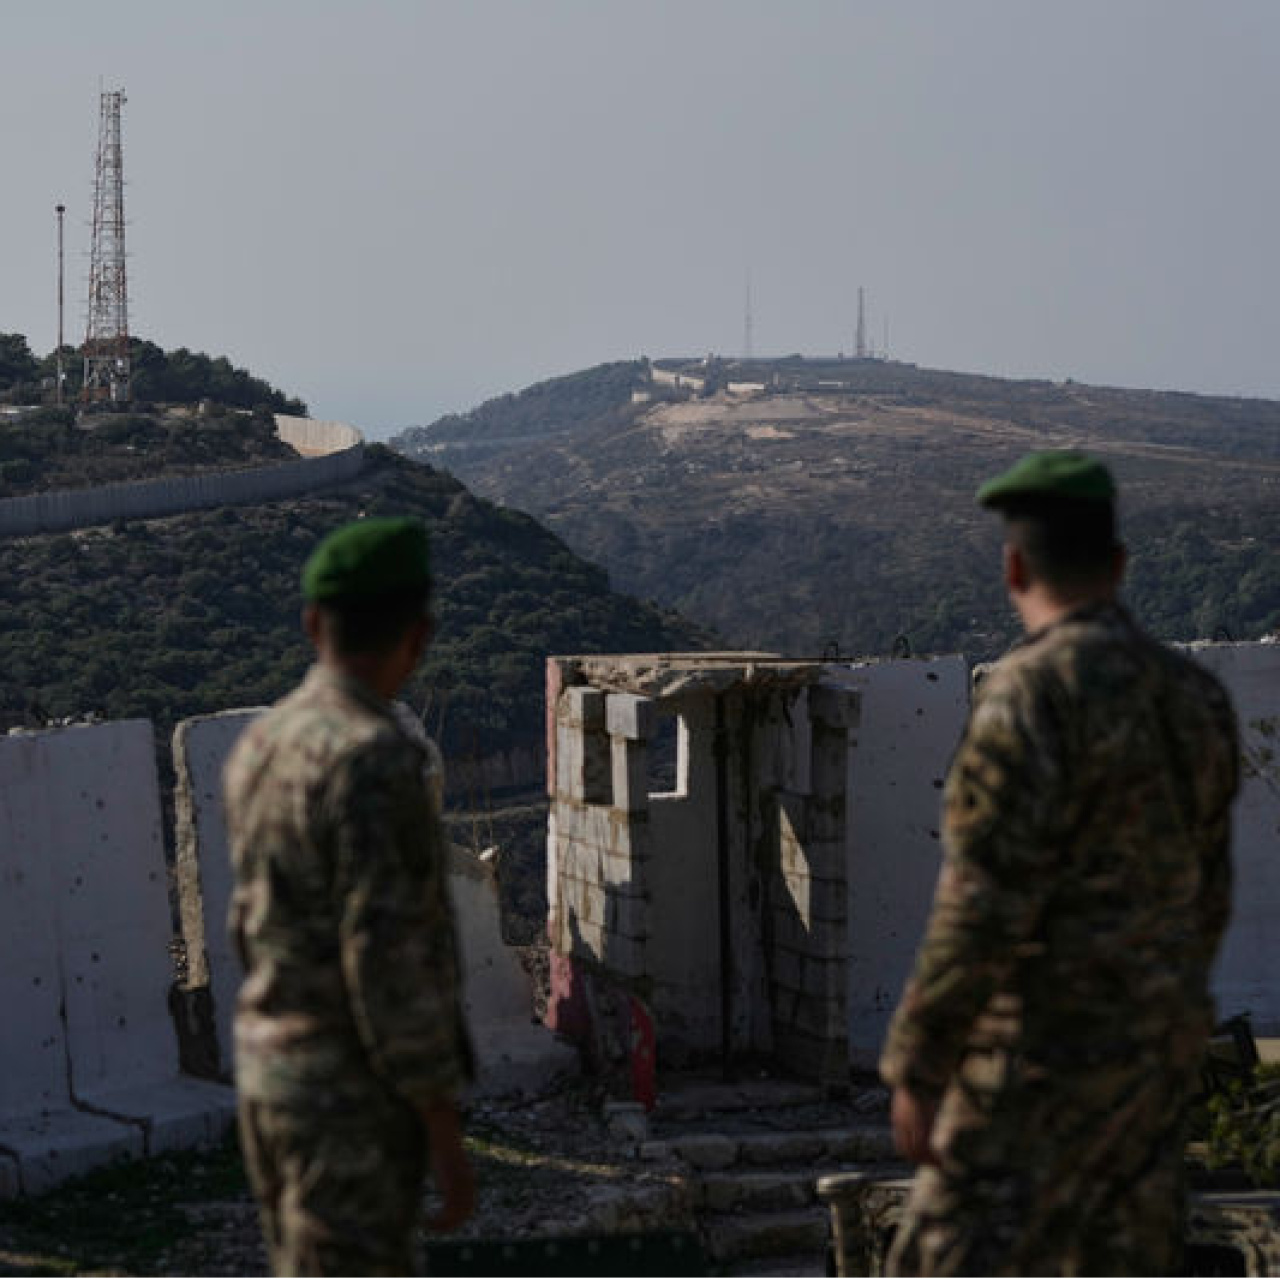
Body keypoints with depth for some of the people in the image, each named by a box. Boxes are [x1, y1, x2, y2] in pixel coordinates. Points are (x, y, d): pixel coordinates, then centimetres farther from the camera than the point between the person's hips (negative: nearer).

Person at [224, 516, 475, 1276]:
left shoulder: (260, 750, 8)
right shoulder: (375, 762, -21)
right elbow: (389, 963, -24)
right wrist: (447, 1138, -18)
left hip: (275, 1076, 9)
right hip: (355, 1098, -9)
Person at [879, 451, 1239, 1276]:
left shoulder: (1032, 692, -18)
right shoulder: (1193, 695, 7)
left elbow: (986, 906, -22)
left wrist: (915, 1069, -16)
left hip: (1049, 1051, -8)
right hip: (1160, 1046, 8)